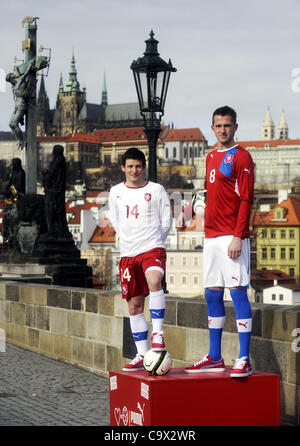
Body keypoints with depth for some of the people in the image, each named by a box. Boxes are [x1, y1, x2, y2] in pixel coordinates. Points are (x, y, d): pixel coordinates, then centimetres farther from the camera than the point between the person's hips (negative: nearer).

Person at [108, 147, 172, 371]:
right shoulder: (116, 192, 9)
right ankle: (142, 355, 12)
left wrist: (154, 241, 4)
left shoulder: (156, 190, 1)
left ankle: (158, 333, -27)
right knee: (135, 305, 5)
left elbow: (166, 221, 7)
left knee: (154, 282, -34)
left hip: (153, 248, -4)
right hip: (128, 253, 4)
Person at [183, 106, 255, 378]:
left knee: (238, 292, -9)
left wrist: (237, 236, -18)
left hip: (232, 237, -8)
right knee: (212, 295, 9)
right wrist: (209, 231, 18)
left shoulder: (241, 157, -5)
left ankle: (244, 359, -9)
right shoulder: (211, 157, 18)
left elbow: (246, 200, -11)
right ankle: (215, 358, 16)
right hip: (211, 236, 8)